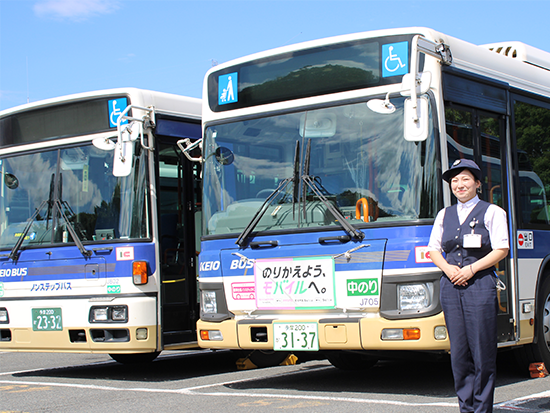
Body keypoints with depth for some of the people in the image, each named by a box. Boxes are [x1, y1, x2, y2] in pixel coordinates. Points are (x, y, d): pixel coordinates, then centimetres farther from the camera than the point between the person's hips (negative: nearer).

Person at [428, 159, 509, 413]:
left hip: (480, 285, -4)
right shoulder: (444, 215, 17)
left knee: (482, 350, -5)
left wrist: (471, 269, -12)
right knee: (458, 351, 3)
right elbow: (433, 249, 18)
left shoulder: (492, 212, 3)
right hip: (450, 286, 4)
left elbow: (501, 250, -3)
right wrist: (448, 268, -3)